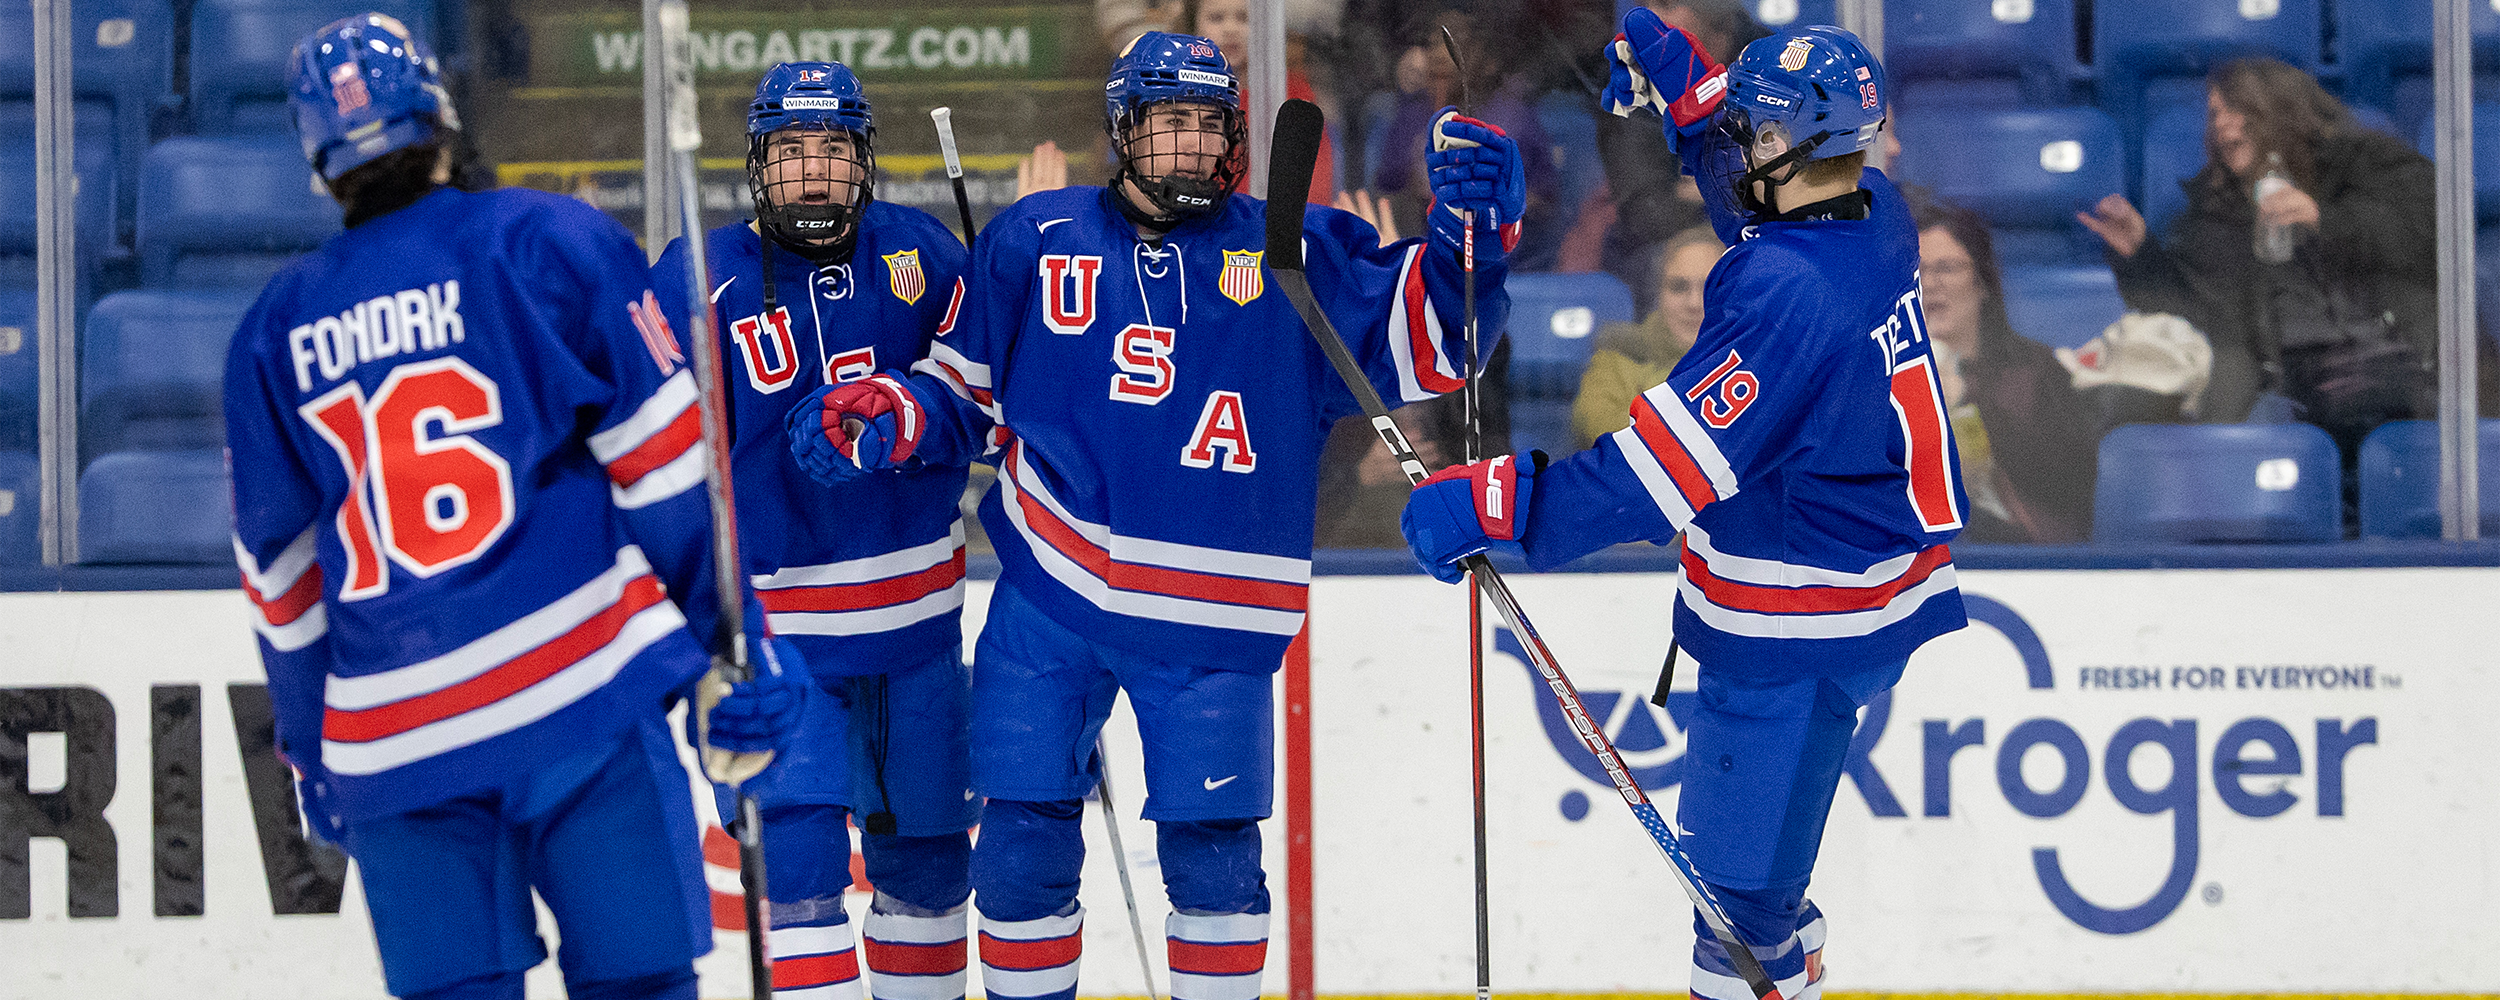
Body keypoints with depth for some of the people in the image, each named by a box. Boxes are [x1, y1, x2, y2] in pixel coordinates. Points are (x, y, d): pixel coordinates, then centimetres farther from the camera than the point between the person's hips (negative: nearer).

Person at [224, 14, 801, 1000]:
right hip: (579, 683, -3)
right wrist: (739, 635, 4)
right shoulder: (546, 241, 1)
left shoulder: (272, 331, 12)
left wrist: (315, 757, 26)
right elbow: (662, 456, -2)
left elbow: (283, 584, 17)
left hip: (390, 735, 3)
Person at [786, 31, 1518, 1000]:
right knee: (1024, 841, 2)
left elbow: (1419, 339, 2)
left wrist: (1471, 231, -13)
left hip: (1209, 621, -1)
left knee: (1212, 850, 0)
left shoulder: (1294, 256, 5)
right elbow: (969, 390, 11)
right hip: (1047, 596, 1)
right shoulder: (1038, 240, 6)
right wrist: (883, 415, -7)